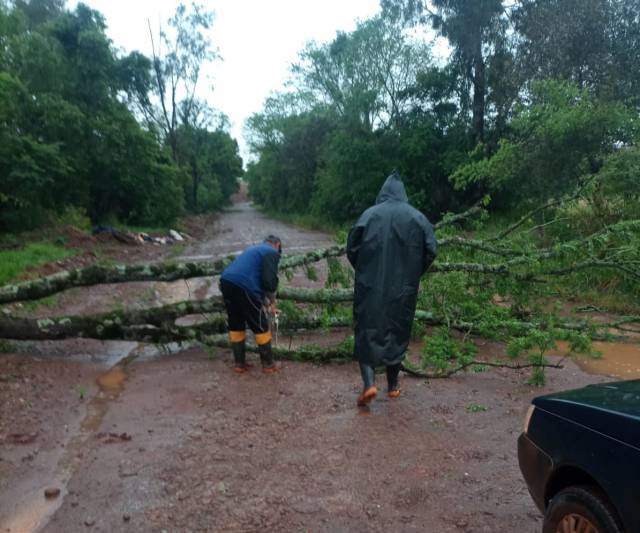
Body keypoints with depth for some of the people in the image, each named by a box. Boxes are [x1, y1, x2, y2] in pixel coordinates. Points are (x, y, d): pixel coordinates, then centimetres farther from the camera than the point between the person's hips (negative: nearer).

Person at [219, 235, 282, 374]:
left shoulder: (254, 249, 32)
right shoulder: (272, 252, 7)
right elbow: (269, 280, -7)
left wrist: (263, 300, 34)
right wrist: (272, 302, 6)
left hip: (226, 282, 8)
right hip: (242, 286, -8)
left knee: (235, 325, 20)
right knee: (261, 327, 7)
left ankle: (239, 363, 27)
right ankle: (268, 365, 17)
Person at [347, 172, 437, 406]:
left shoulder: (369, 214, -3)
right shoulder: (417, 217, 1)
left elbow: (352, 248, -5)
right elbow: (430, 251, -3)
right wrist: (412, 275, 11)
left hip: (370, 286, -1)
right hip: (403, 289, 2)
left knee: (367, 331, 8)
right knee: (397, 332, 15)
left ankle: (369, 383, -7)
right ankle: (393, 385, 24)